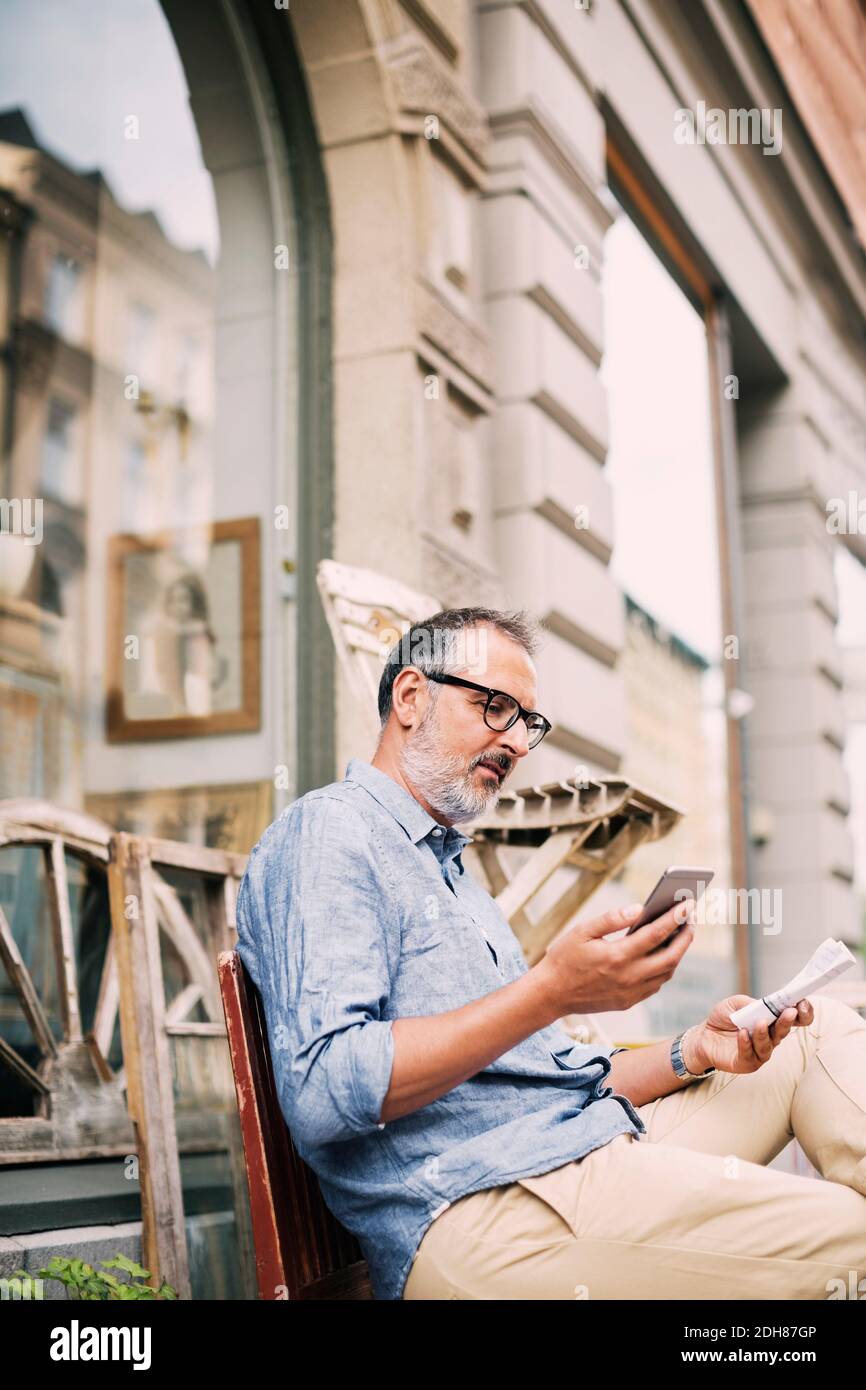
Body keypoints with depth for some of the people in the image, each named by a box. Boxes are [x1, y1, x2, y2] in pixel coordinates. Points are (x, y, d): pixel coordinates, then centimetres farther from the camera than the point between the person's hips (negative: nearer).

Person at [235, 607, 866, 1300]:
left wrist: (691, 1053, 6)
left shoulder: (452, 869, 27)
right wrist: (551, 991, -23)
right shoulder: (327, 832, -6)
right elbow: (322, 1093, -22)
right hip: (476, 1212, -10)